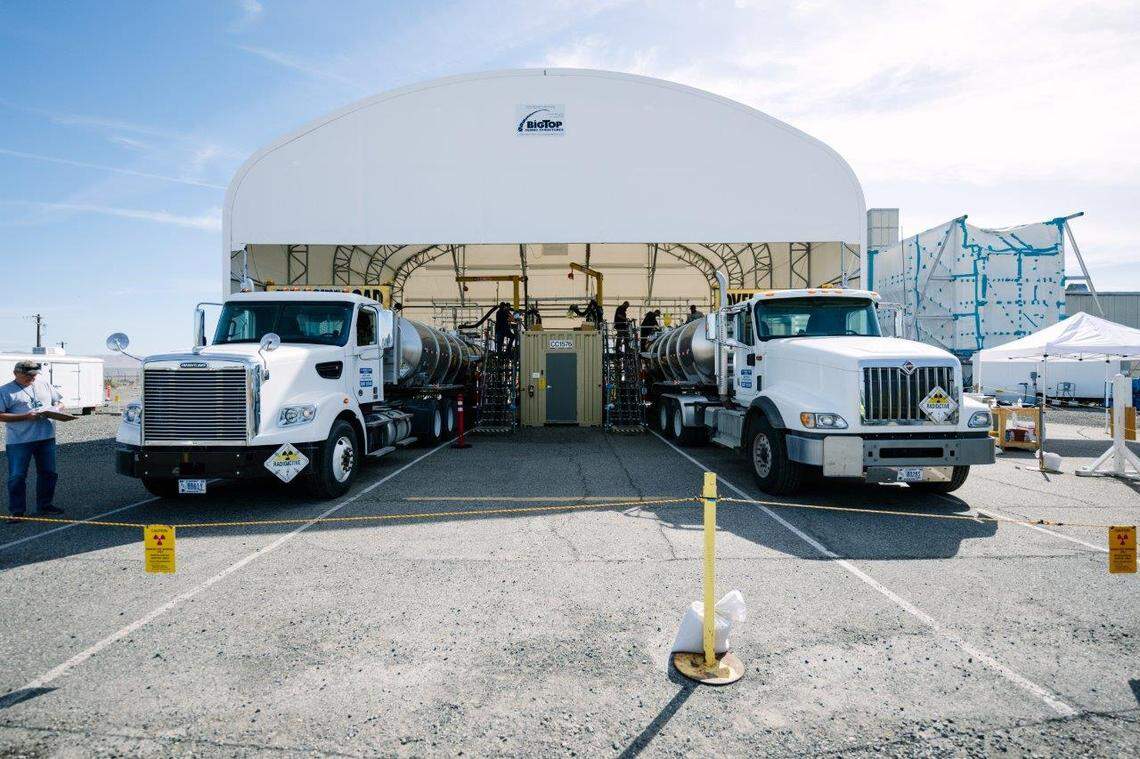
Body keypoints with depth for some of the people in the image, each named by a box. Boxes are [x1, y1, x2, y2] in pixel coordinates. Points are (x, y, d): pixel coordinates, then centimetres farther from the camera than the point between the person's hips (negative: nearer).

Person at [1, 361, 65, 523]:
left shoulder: (44, 384, 12)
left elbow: (58, 401, 19)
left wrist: (56, 409, -4)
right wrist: (26, 417, -20)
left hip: (47, 437, 5)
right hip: (19, 441, -5)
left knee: (48, 473, 12)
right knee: (17, 476, -1)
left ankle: (45, 505, 26)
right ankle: (16, 511, 8)